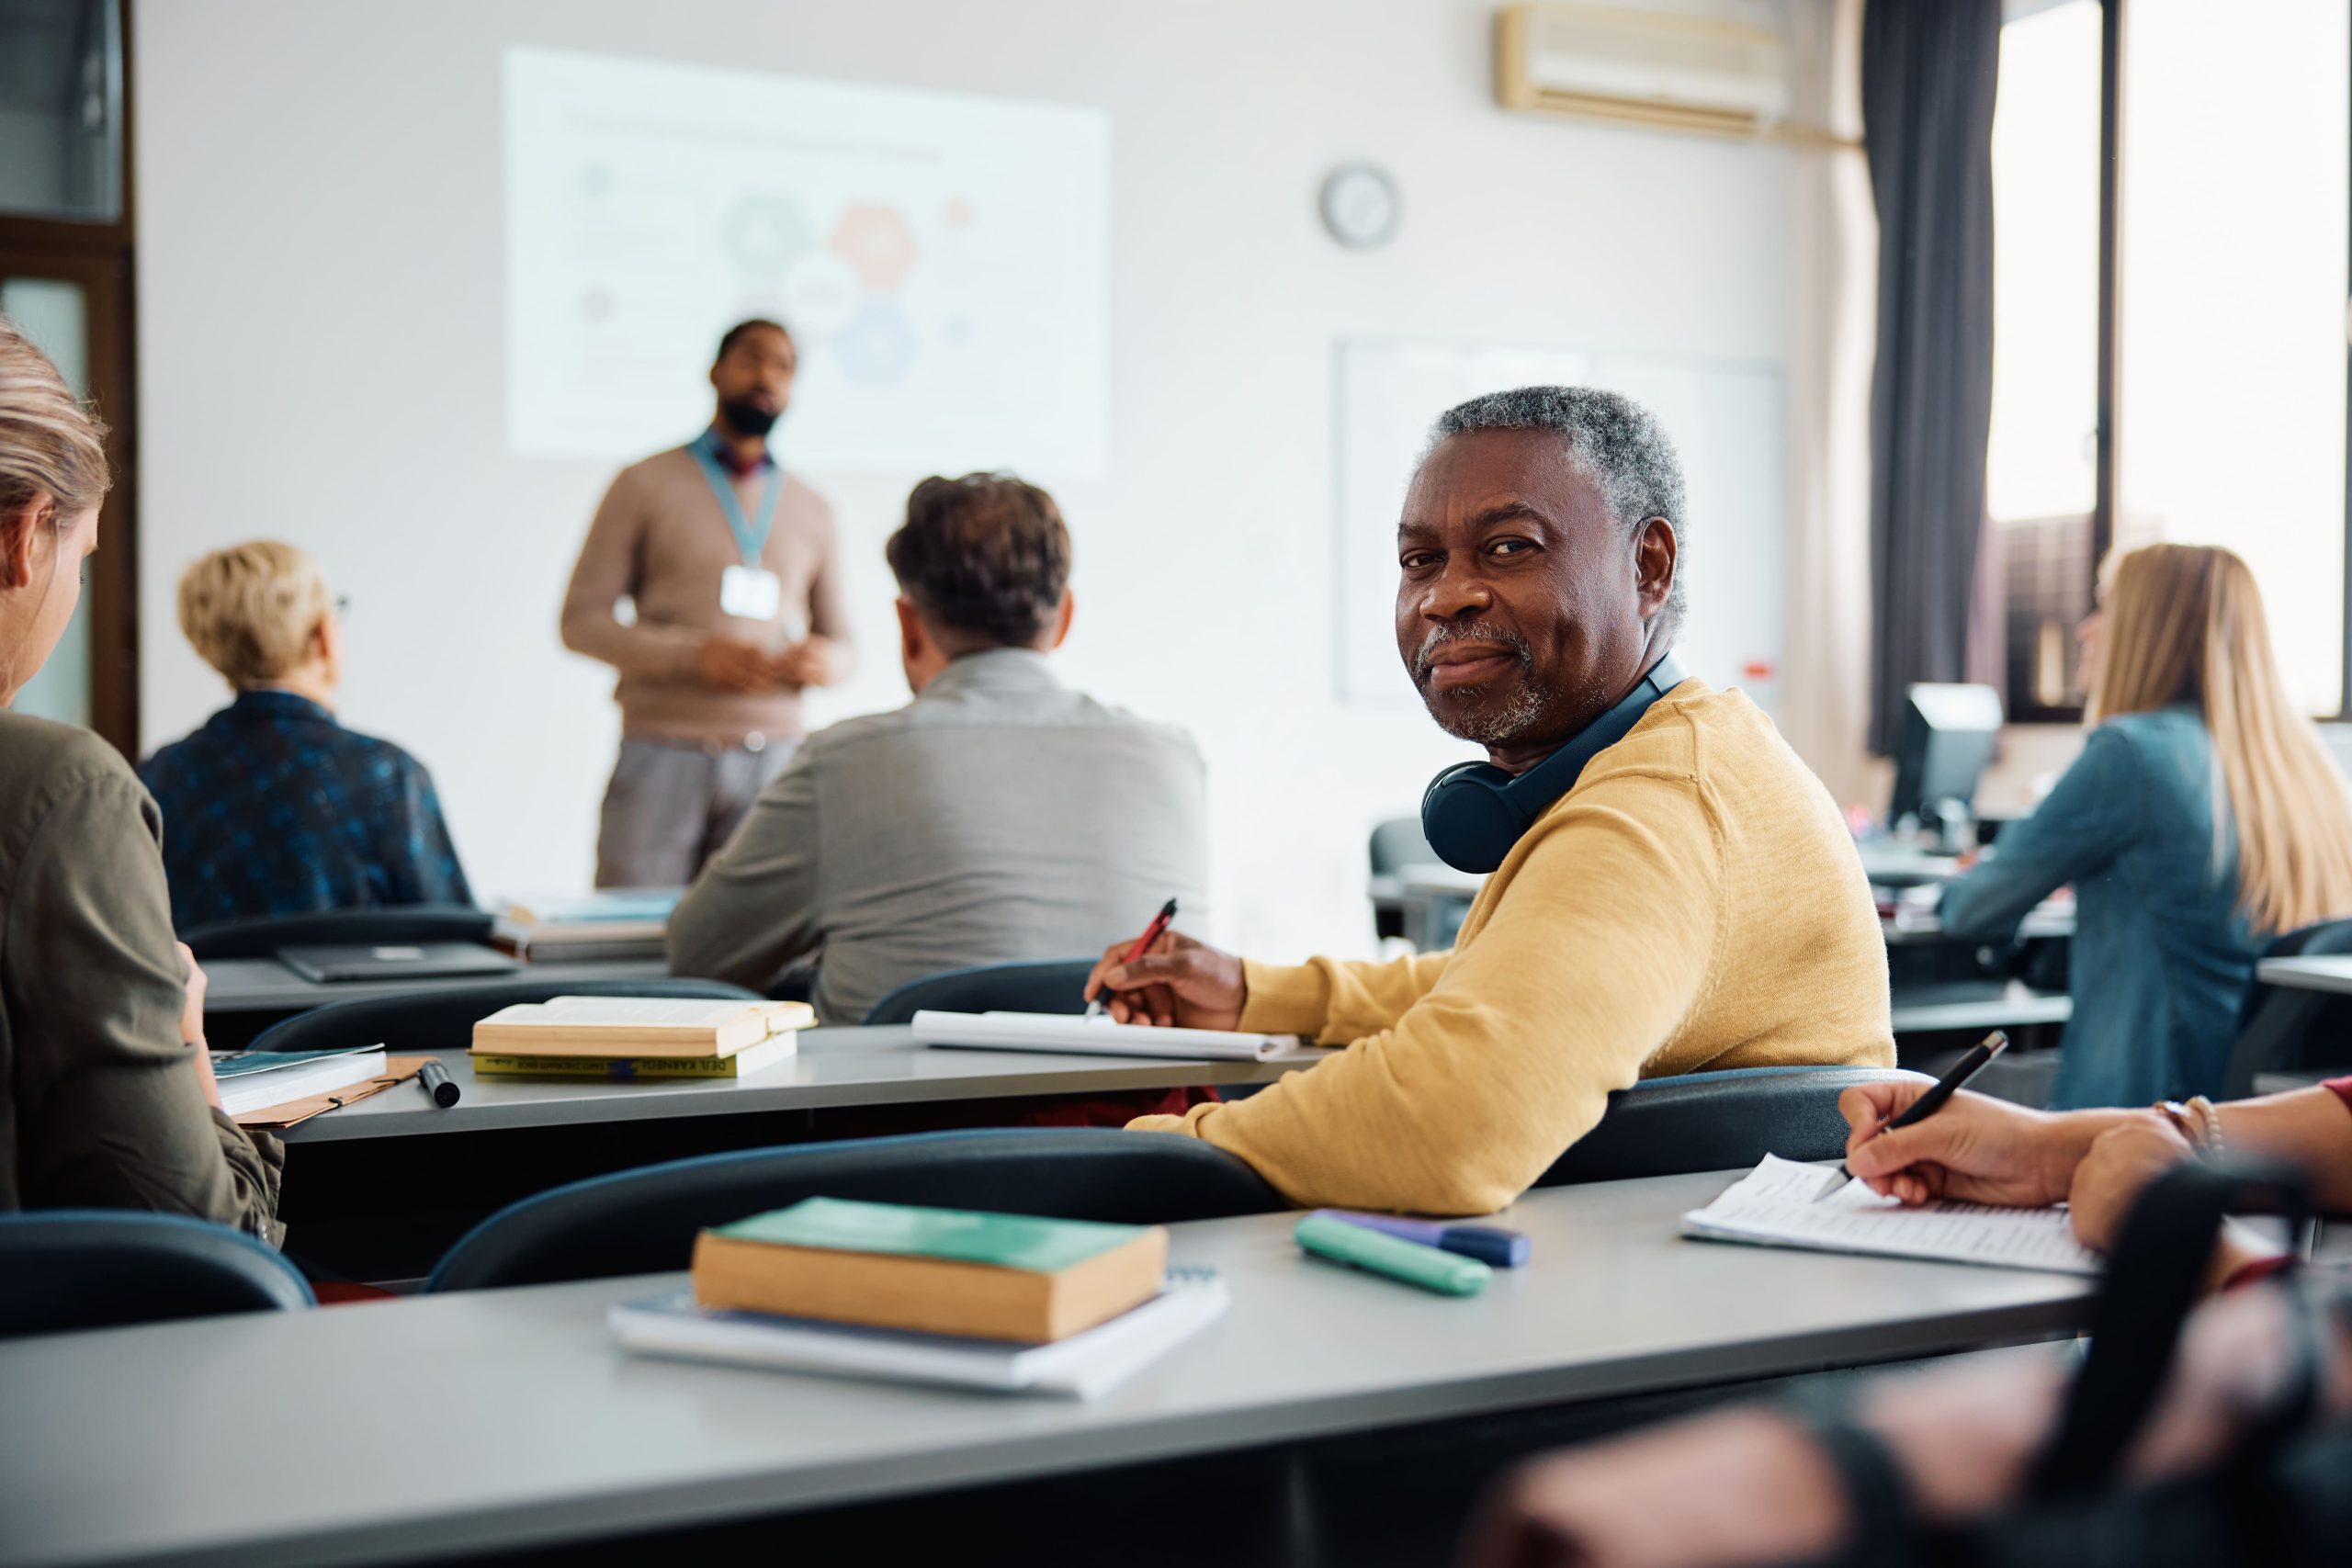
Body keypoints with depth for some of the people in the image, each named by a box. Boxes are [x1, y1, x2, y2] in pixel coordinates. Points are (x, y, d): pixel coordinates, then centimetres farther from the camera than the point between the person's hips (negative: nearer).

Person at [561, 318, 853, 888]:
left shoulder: (812, 511, 17)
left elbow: (839, 643, 21)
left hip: (771, 760, 3)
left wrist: (825, 660, -5)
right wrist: (694, 655, -14)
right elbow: (582, 620, 2)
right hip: (662, 752, -2)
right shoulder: (646, 485, 7)